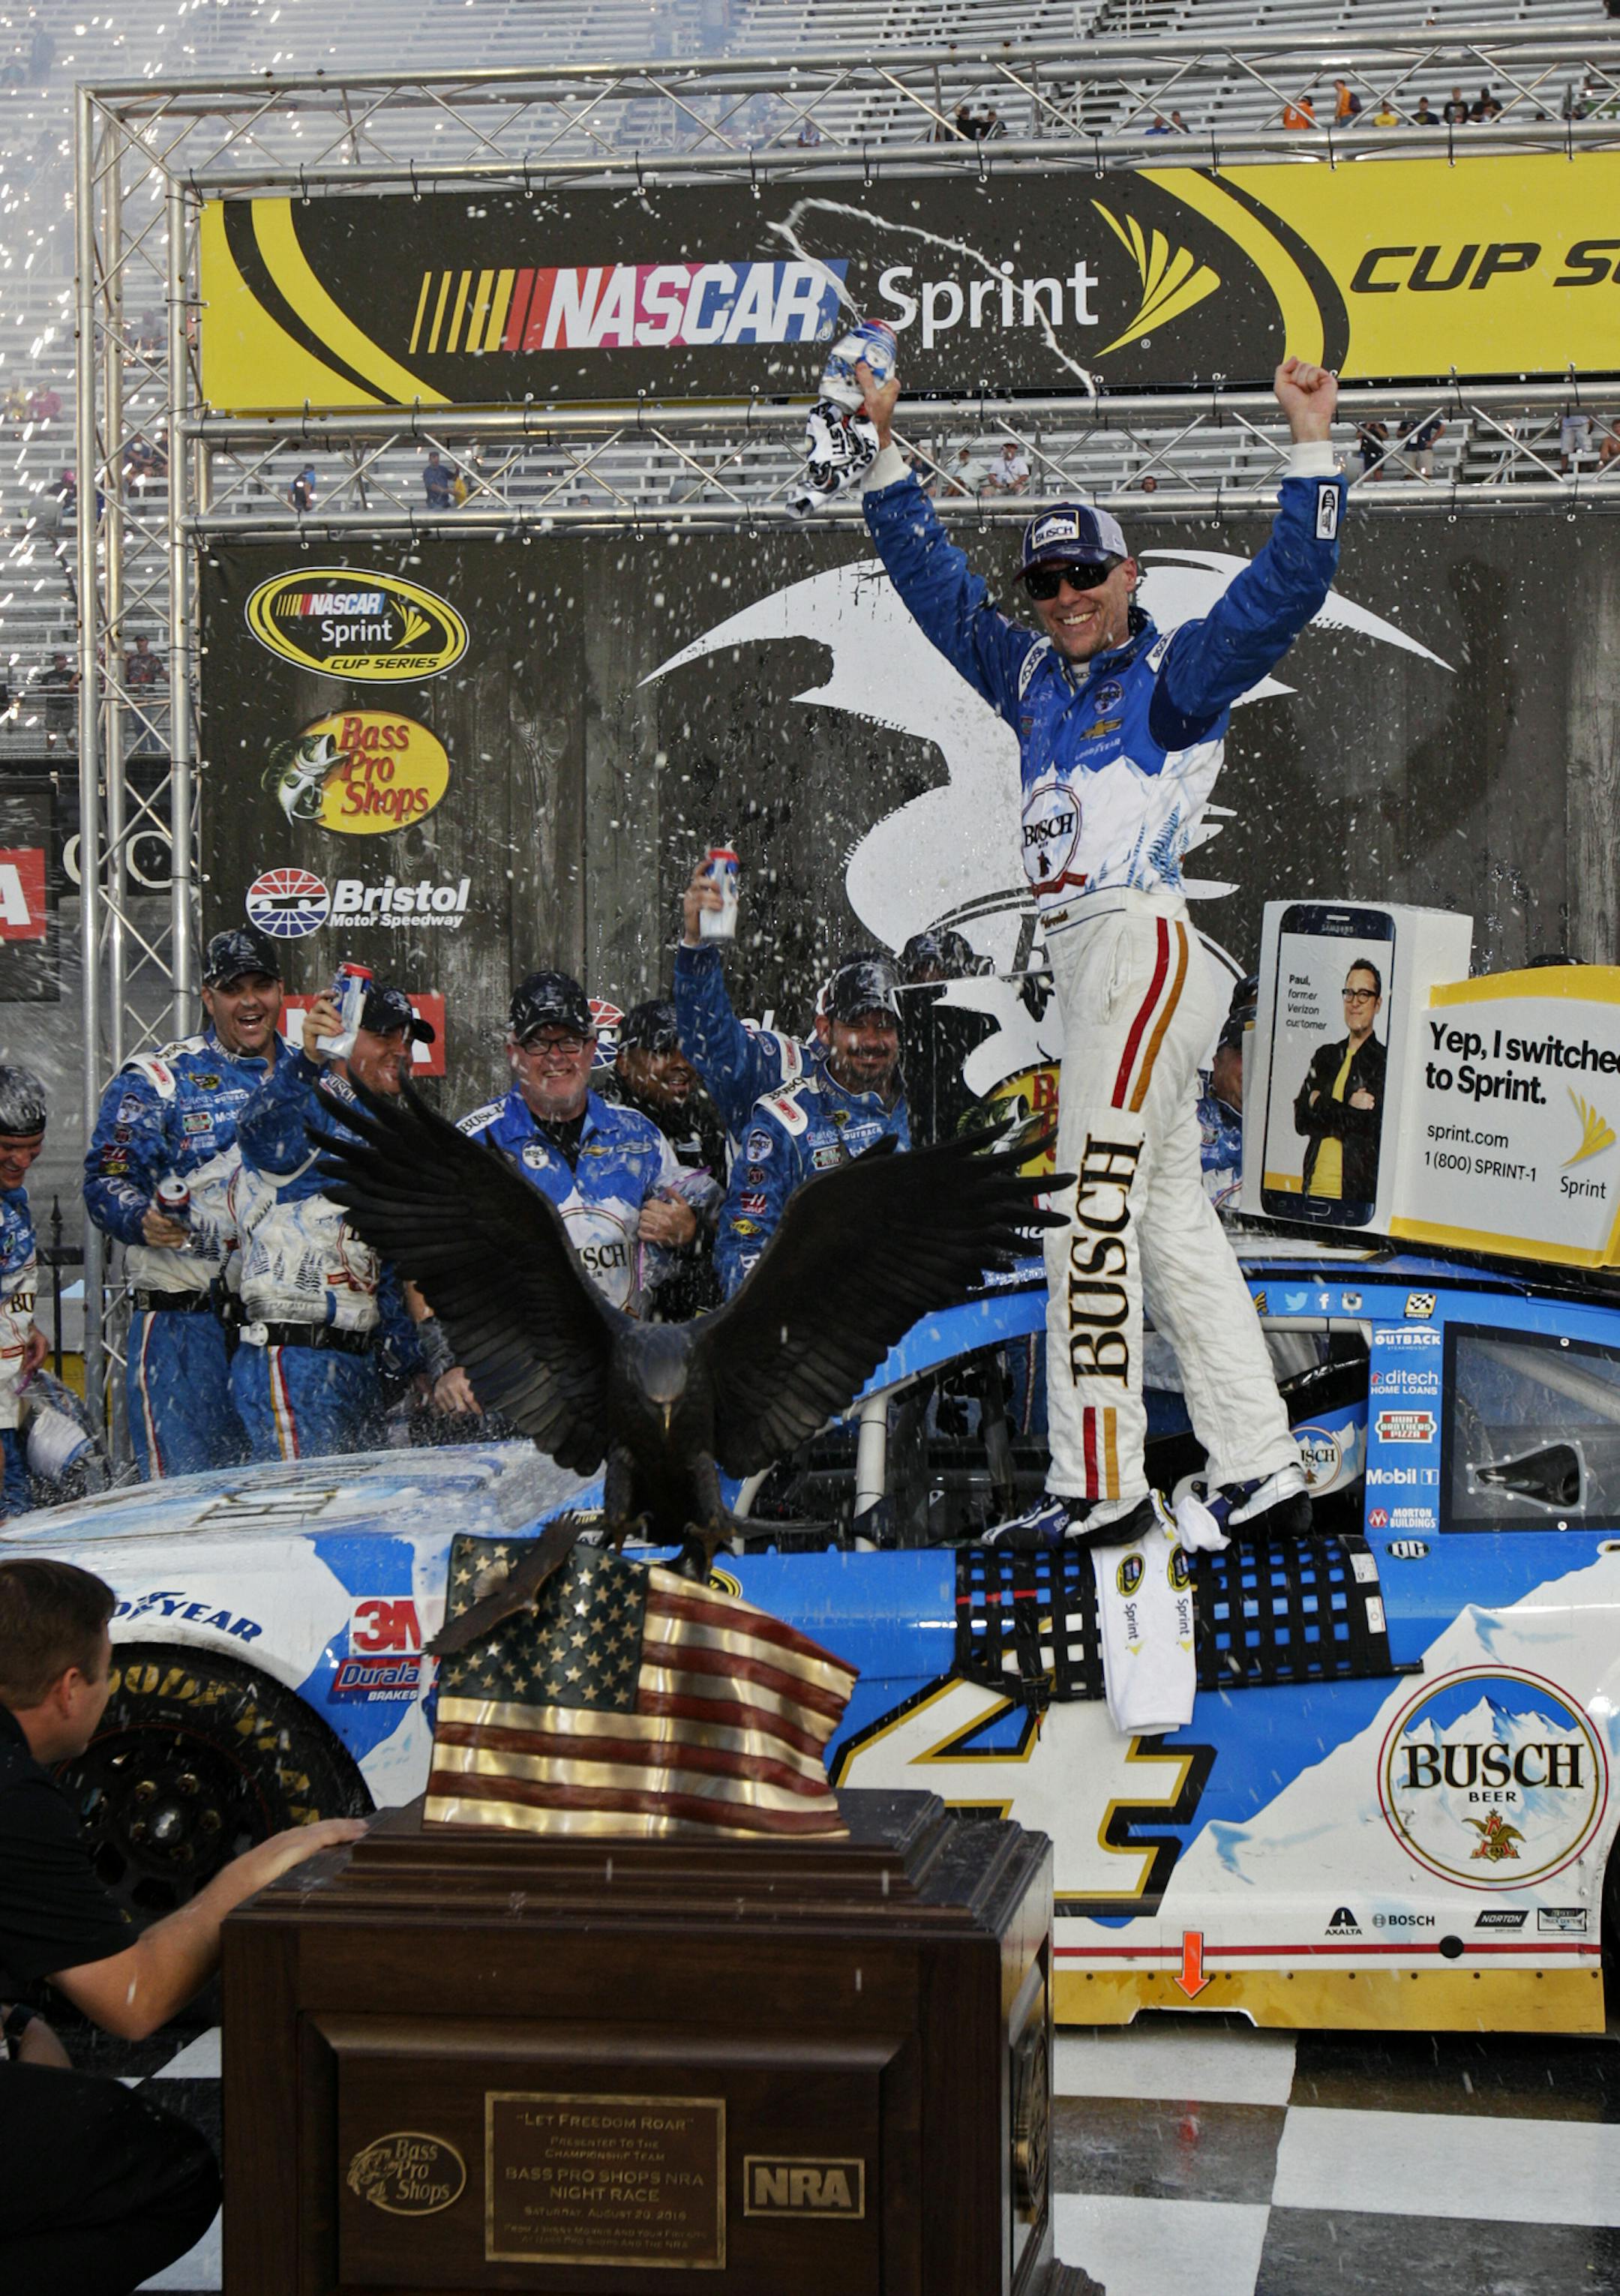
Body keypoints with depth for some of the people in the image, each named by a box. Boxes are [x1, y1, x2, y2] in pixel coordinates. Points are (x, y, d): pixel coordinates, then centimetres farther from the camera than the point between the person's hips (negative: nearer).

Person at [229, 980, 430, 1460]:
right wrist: (308, 1060, -52)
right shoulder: (307, 1116, -7)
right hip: (292, 1362, -9)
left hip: (360, 1364, 9)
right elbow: (261, 1132, -35)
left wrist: (408, 1367, 18)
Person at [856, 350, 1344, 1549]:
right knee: (1172, 1223, 6)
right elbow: (936, 581, 26)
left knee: (1095, 1215, -11)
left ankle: (1102, 1486, -9)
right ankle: (1262, 1476, 9)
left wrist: (1313, 445, -16)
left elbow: (1287, 588, -10)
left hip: (1141, 946, -8)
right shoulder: (1034, 677, 20)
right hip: (1087, 966, 8)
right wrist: (886, 449, 22)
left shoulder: (1176, 675, 1)